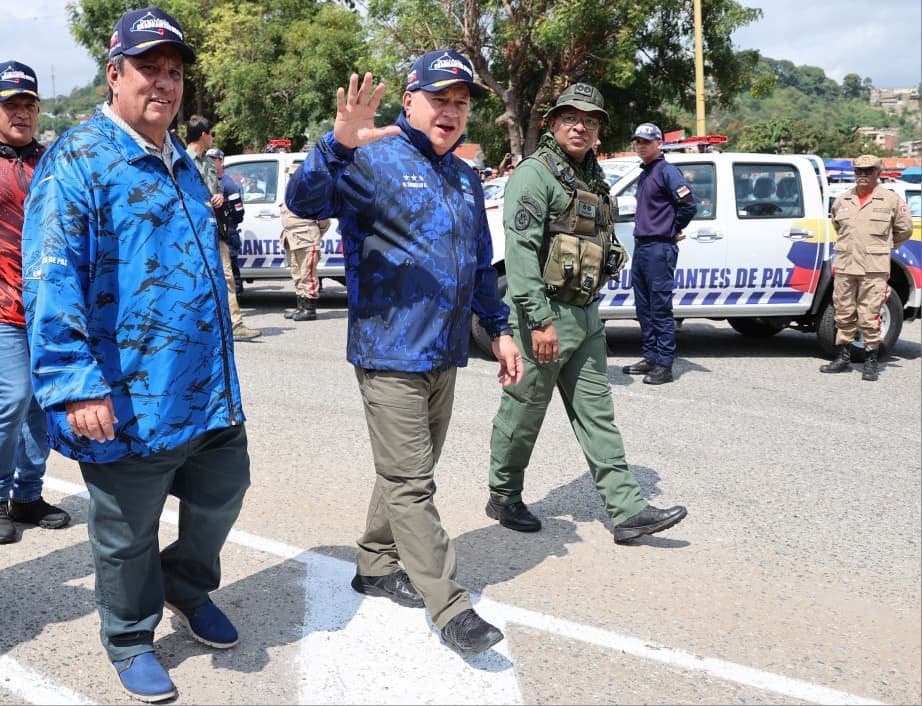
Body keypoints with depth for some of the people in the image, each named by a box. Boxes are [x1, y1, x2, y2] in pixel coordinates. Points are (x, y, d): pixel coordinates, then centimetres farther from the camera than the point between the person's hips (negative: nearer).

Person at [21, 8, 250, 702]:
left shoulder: (182, 163, 15)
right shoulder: (76, 161, -11)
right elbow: (52, 279, -19)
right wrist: (74, 382, -27)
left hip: (211, 391, 7)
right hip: (129, 403, -7)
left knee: (222, 495, 19)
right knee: (128, 536, 10)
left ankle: (188, 586, 47)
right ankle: (130, 640, 33)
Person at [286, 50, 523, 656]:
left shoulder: (466, 178, 14)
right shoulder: (374, 160, -9)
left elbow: (481, 264, 24)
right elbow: (304, 201, -26)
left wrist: (499, 328, 19)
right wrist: (339, 145, -43)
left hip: (444, 355, 8)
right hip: (390, 354, -8)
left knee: (408, 474, 18)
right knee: (411, 485, -3)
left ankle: (378, 566, 35)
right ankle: (452, 609, 3)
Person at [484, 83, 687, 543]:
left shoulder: (593, 177, 15)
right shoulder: (535, 173, -12)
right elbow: (521, 250, -20)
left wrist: (587, 309, 20)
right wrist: (540, 320, -25)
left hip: (585, 315, 8)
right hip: (544, 314, -8)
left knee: (596, 413, 7)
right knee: (523, 414, 5)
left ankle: (626, 510, 9)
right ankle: (504, 499, 22)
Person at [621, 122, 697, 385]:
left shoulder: (667, 171, -9)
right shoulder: (644, 175, 18)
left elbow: (689, 205, -17)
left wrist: (674, 231, -6)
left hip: (660, 249, -10)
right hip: (641, 247, 10)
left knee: (660, 309, -8)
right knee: (644, 307, 13)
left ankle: (664, 366, -5)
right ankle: (651, 358, 22)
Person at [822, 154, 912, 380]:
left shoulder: (891, 200, 1)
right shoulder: (842, 201, 11)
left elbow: (904, 229, 12)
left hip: (874, 269, -4)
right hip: (844, 267, 4)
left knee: (869, 318, -4)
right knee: (844, 316, 9)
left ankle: (871, 363, 5)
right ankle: (843, 359, 19)